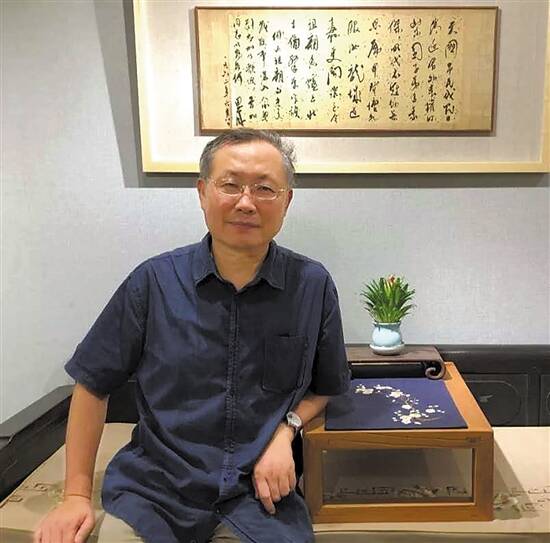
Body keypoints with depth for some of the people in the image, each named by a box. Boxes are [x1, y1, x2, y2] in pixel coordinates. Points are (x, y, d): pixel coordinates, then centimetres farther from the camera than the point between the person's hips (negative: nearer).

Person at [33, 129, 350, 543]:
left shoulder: (314, 286, -6)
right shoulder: (154, 281, -7)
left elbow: (326, 387, 9)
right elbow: (93, 384, 2)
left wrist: (286, 430, -9)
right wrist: (77, 496, 1)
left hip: (260, 493, 1)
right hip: (153, 487, 0)